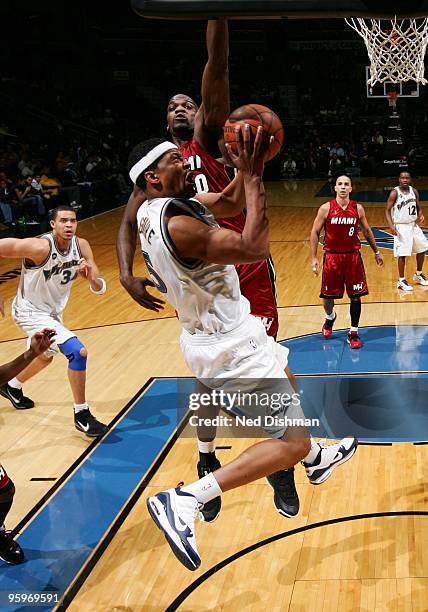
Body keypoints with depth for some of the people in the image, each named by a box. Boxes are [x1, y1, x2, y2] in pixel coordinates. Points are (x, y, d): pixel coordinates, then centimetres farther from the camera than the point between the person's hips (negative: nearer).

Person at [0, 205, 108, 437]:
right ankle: (81, 415, -10)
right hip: (30, 311, -8)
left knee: (45, 356, 32)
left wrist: (91, 277, -33)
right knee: (78, 352, -23)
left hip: (52, 311, 8)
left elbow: (100, 288, -10)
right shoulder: (40, 247, -30)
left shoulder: (81, 246, -12)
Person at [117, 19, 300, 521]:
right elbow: (129, 223, 8)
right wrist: (127, 276, -10)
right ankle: (207, 465, 30)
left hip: (246, 272, -3)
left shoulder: (209, 140, 0)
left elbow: (217, 69, -13)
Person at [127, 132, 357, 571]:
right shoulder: (177, 223, -28)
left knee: (287, 384, 34)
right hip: (231, 348, -10)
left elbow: (230, 203, 12)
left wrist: (247, 169, -5)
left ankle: (318, 460, 56)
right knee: (292, 443, -8)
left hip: (210, 337, 10)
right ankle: (185, 499, -15)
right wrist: (254, 178, -25)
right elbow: (254, 249, -31)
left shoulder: (155, 209, 3)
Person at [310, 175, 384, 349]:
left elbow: (367, 231, 13)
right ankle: (330, 318, 40)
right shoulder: (326, 208, -7)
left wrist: (376, 252, 18)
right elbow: (315, 232, -2)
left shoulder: (358, 208, -1)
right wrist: (314, 258, -7)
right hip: (332, 256, -1)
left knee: (355, 296, 0)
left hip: (353, 256, 1)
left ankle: (353, 333, 11)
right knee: (328, 295, 8)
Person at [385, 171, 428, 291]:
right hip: (401, 227, -7)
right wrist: (391, 225, -25)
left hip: (413, 225, 7)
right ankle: (401, 281, 4)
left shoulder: (414, 191, 3)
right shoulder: (394, 193, -13)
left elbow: (418, 207, 14)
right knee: (402, 254, -6)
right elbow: (387, 210, -13)